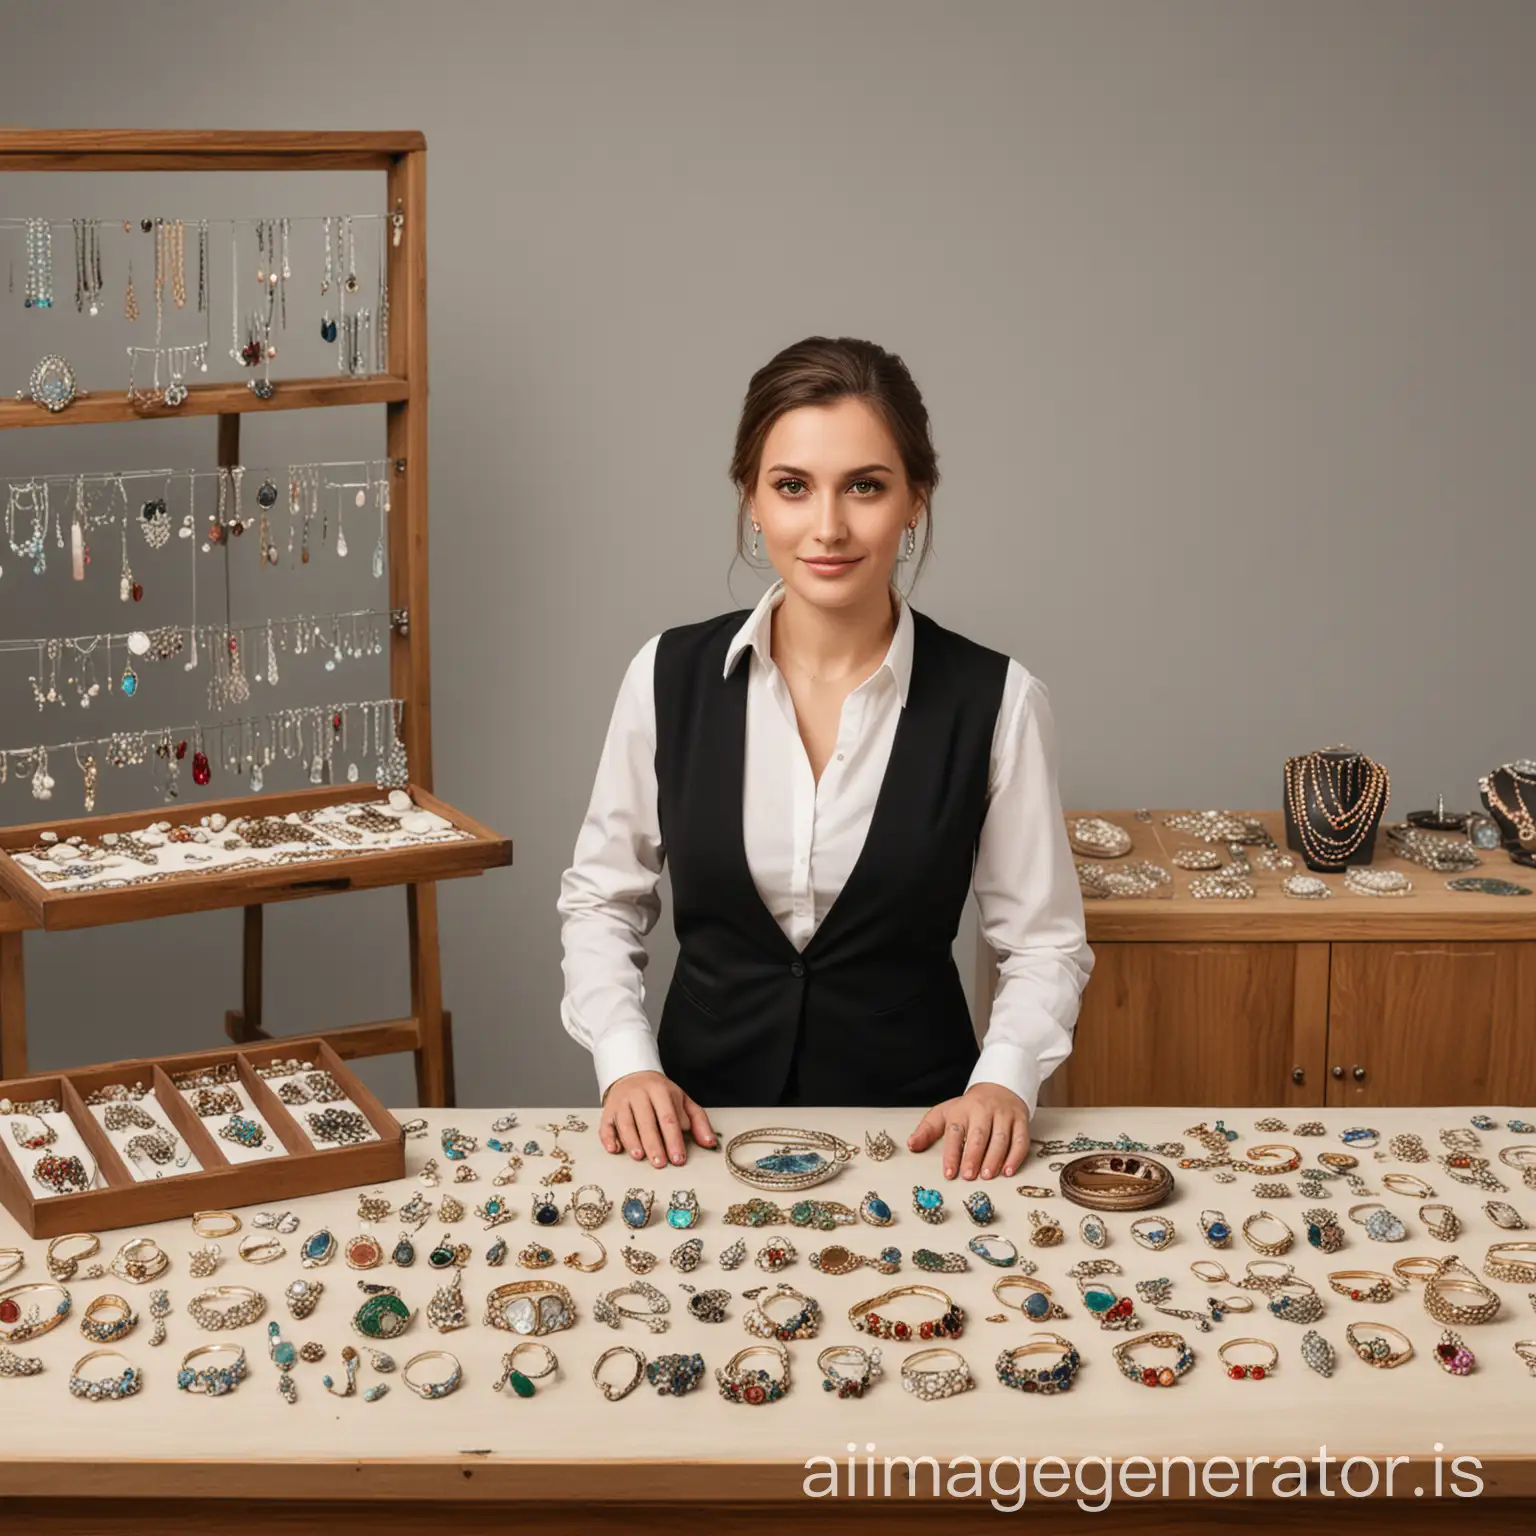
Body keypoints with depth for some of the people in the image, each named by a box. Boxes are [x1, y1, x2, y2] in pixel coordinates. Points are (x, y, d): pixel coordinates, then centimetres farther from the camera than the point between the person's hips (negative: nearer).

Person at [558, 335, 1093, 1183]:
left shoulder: (996, 701, -5)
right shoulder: (669, 677, -1)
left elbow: (1043, 941, 2)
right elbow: (600, 899, 9)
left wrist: (1004, 1081, -15)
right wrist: (627, 1063, -5)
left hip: (913, 1123, 0)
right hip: (703, 1124, 1)